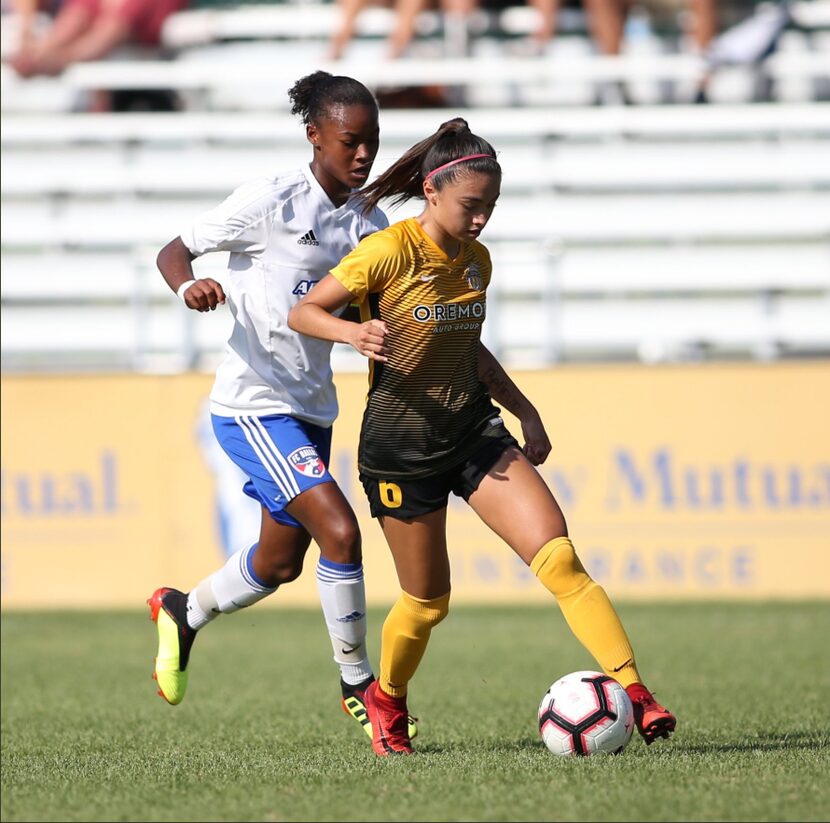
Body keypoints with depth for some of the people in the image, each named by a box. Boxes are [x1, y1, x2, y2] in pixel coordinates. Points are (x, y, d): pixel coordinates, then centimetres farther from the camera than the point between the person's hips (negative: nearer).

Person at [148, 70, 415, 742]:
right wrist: (189, 286, -28)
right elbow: (175, 250, -6)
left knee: (280, 562, 16)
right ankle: (357, 684, -4)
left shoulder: (369, 223, 6)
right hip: (253, 404, -8)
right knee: (340, 531, -19)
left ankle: (183, 614, 45)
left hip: (311, 409, 8)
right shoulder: (271, 203, -13)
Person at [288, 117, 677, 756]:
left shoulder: (476, 260, 6)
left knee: (559, 557, -13)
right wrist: (353, 331, -31)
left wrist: (525, 410, 16)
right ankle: (386, 701, 35)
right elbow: (302, 313, -10)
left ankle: (635, 694, -18)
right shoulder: (390, 252, -14)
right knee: (428, 601, 5)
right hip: (400, 445, -5)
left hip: (473, 433, 5)